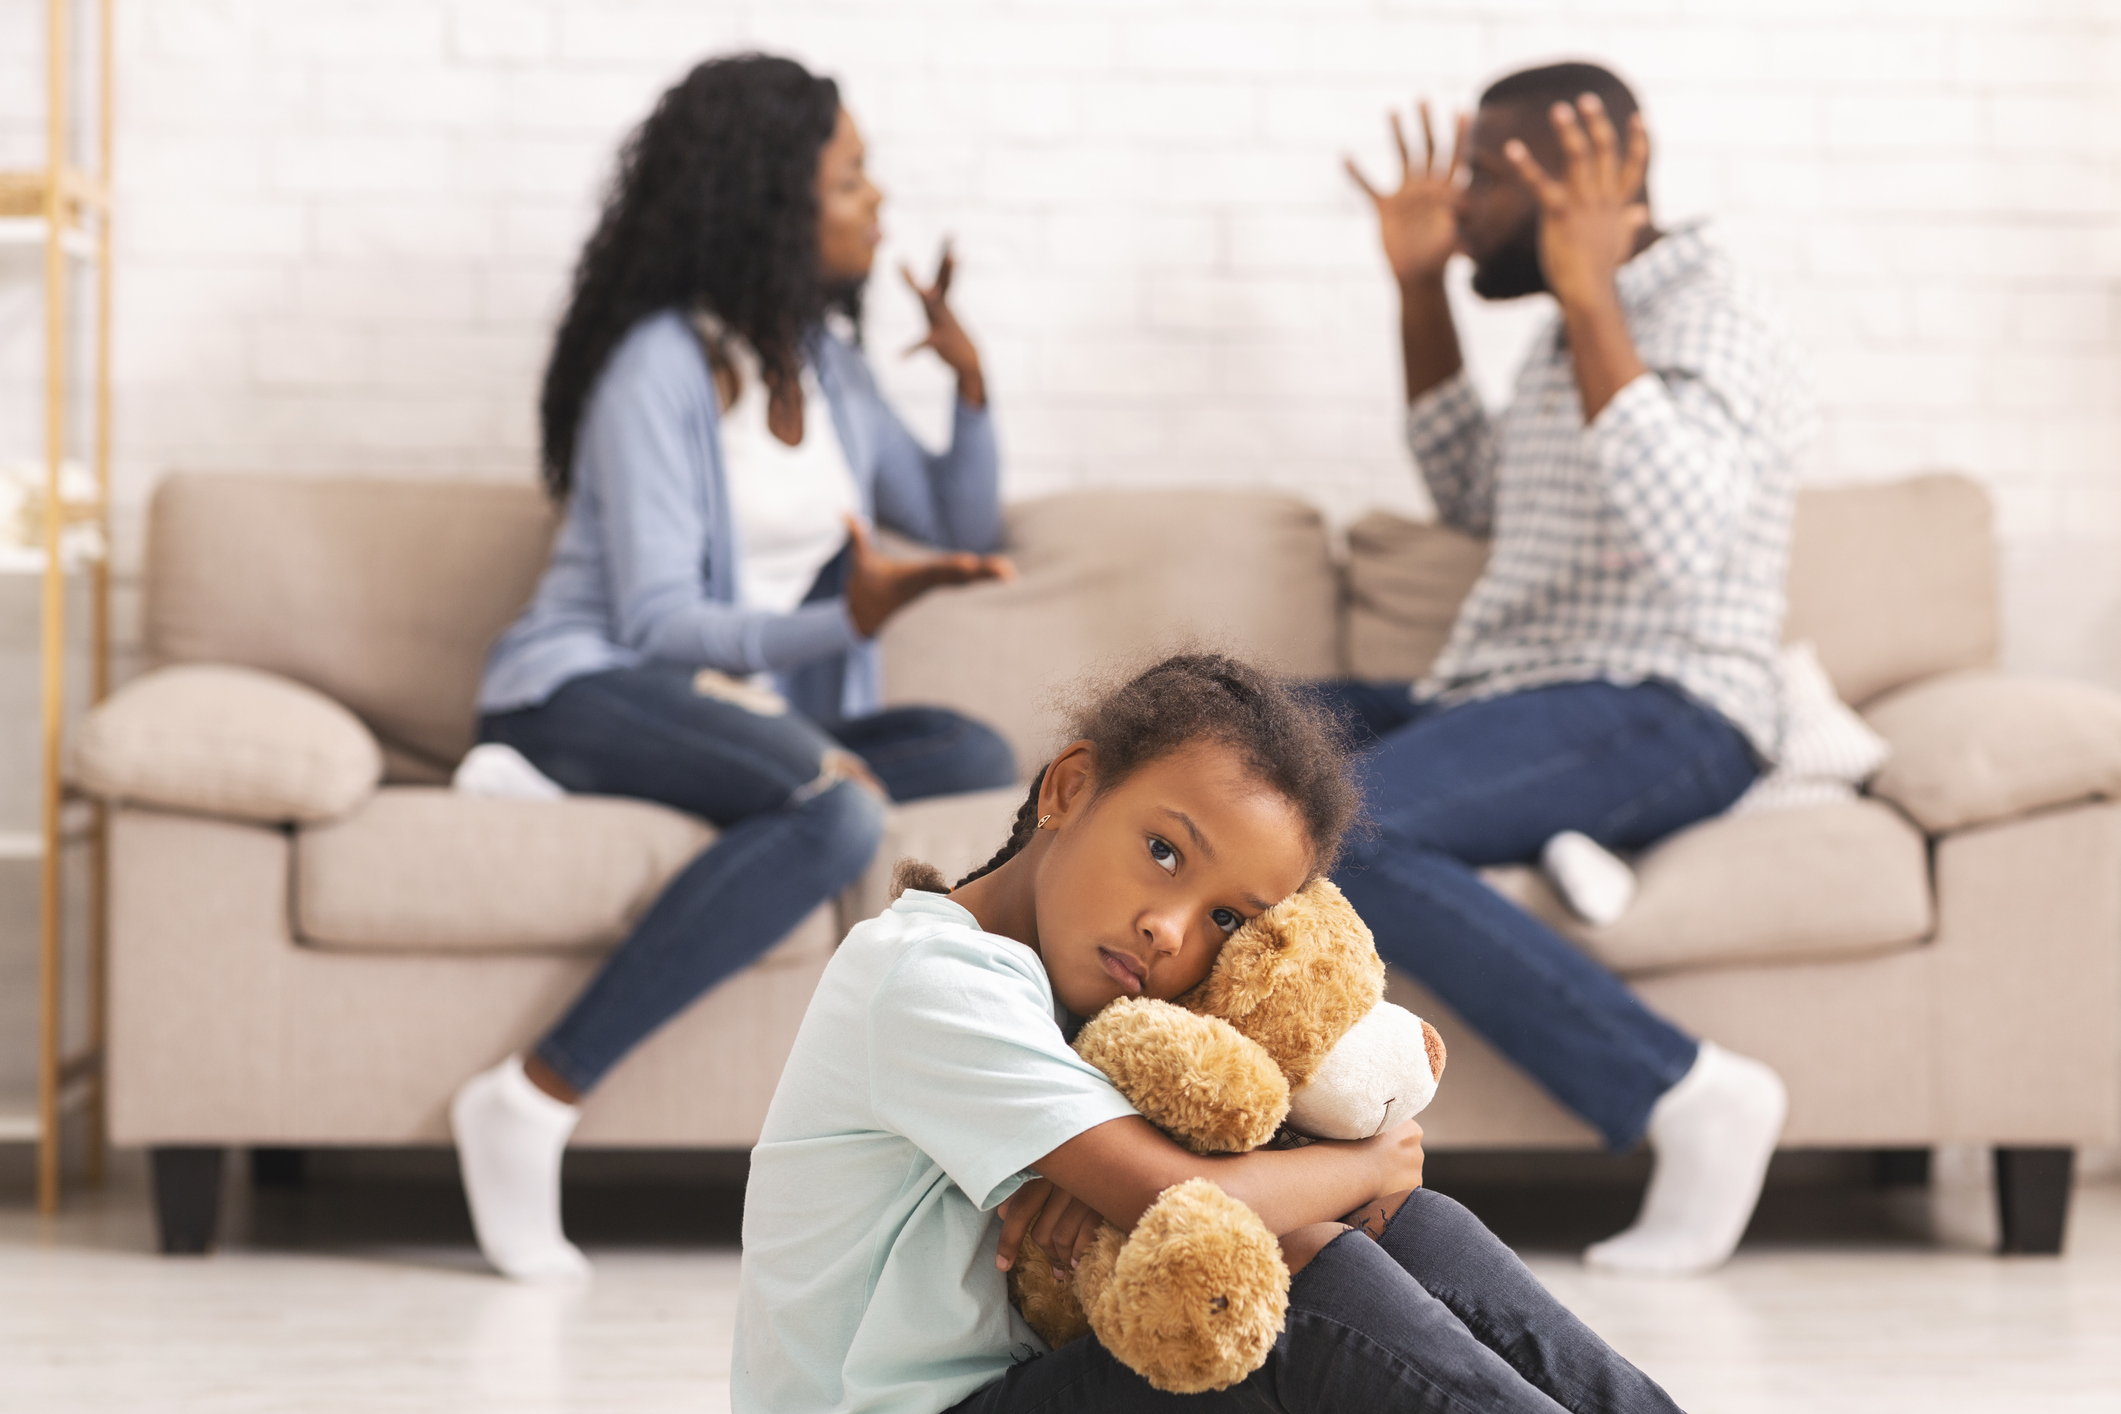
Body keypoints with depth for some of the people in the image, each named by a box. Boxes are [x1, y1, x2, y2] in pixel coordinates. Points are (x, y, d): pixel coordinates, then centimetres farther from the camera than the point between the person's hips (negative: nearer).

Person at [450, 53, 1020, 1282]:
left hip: (746, 709, 7)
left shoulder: (827, 360, 14)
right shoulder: (658, 367, -10)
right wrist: (845, 620, -31)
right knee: (837, 811, -36)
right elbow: (659, 620, -16)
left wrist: (971, 389, 2)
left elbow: (961, 533, 19)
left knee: (981, 762, -18)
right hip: (590, 690, -7)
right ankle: (536, 1099, -34)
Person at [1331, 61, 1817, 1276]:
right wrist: (1419, 288, 25)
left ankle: (1684, 1095, -28)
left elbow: (1682, 539, -29)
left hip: (1657, 716, -10)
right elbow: (1475, 499, 35)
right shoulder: (1576, 338, 19)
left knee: (1336, 833, -33)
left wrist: (1589, 297, -29)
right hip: (1511, 700, 10)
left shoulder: (1711, 322, -10)